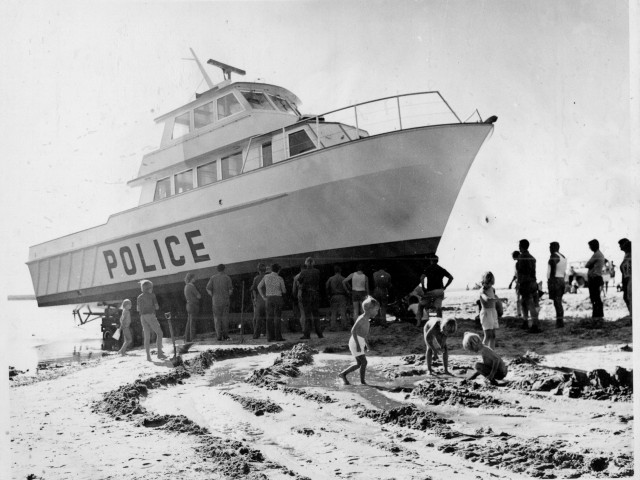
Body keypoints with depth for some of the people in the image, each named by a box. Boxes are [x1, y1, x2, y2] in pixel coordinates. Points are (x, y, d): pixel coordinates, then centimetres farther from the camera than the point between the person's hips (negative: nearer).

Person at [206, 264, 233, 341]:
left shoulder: (213, 278, 4)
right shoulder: (227, 277, 0)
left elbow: (208, 289, -4)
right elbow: (230, 289, -5)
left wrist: (213, 297, 8)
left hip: (216, 300, 1)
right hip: (225, 300, -1)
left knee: (217, 318, 4)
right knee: (225, 318, 5)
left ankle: (219, 336, -1)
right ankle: (225, 335, 1)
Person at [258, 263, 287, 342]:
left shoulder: (266, 276, 3)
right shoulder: (280, 279, -6)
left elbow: (259, 286, 9)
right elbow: (284, 291, 2)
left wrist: (263, 297, 11)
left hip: (268, 298, 3)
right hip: (278, 298, -3)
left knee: (269, 318, 2)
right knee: (277, 318, -4)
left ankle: (270, 337, -2)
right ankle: (278, 337, -8)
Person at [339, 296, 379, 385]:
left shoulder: (366, 319, 14)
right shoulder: (362, 318, -16)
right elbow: (353, 330, -23)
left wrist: (367, 344, 25)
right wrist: (358, 344, -26)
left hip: (360, 343, 10)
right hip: (356, 342, -10)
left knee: (359, 364, 12)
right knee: (364, 362, -10)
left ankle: (343, 374, 19)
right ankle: (362, 381, -1)